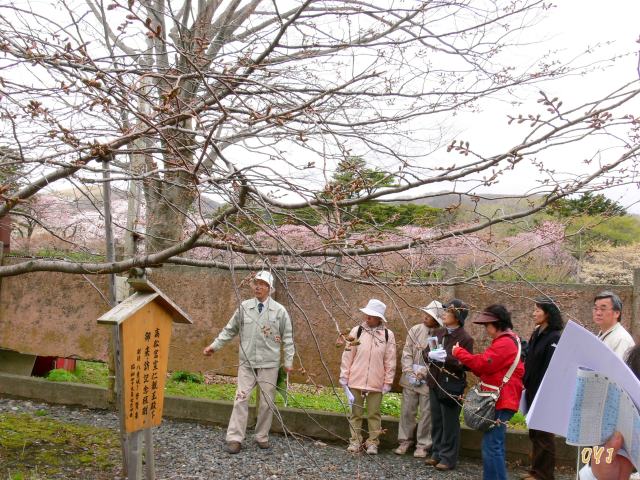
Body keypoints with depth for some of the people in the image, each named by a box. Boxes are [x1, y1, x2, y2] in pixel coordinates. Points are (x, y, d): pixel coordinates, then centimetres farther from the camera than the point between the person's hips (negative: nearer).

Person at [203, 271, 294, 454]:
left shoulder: (279, 310, -1)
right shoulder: (244, 307, 3)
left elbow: (287, 337, 3)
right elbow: (229, 330, 11)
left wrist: (288, 361, 0)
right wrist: (215, 345, 6)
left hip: (269, 364, -1)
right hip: (247, 362, 1)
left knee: (267, 402, 5)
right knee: (241, 398, -4)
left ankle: (262, 437, 19)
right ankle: (234, 438, 2)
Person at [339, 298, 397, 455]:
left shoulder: (388, 335, -3)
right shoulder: (357, 331, -2)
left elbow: (390, 361, 0)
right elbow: (347, 355, 1)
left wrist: (388, 381, -1)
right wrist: (344, 376, 0)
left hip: (376, 383, -1)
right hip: (356, 381, 1)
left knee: (374, 413, 8)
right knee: (356, 412, 10)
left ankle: (373, 442, 20)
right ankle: (355, 441, 22)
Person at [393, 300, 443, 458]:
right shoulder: (415, 330, 3)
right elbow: (406, 353, 3)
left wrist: (421, 374, -14)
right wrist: (410, 373, -6)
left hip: (428, 381, -4)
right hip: (410, 379, 4)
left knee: (426, 413, 4)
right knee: (407, 411, 10)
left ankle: (423, 445, 16)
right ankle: (405, 441, 23)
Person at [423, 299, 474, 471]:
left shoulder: (465, 338, -12)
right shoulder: (439, 333, 9)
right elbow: (426, 352, 11)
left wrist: (446, 358, -25)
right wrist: (431, 355, -12)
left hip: (452, 386, -7)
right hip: (435, 383, 7)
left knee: (450, 424, 1)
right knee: (436, 422, 14)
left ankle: (448, 458, 11)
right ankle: (436, 453, 26)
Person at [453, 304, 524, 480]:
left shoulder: (504, 343, -17)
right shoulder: (507, 340, 19)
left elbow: (482, 364, -20)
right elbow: (488, 366, 19)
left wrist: (459, 352, -8)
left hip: (501, 402, -11)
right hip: (500, 400, 11)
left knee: (491, 446, -11)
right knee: (495, 444, 17)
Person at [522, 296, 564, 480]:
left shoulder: (554, 338, -15)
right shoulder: (536, 334, 10)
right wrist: (526, 384, 8)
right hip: (532, 391, 8)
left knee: (544, 434, 3)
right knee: (534, 432, 15)